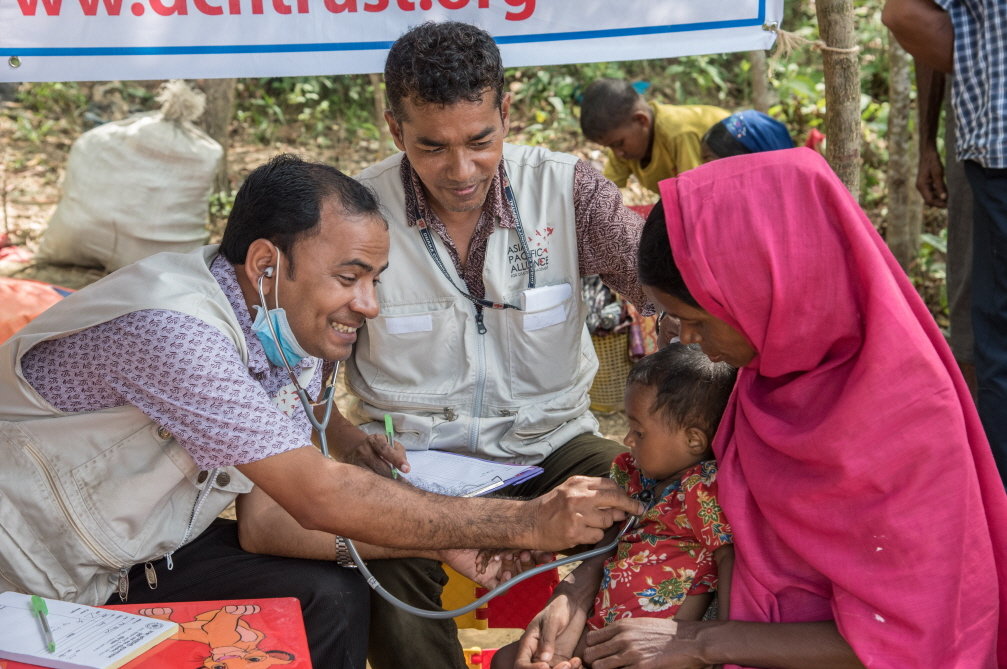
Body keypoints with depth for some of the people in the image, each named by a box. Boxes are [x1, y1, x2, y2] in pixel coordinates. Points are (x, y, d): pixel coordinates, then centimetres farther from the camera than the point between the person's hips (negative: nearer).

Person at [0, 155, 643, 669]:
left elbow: (266, 520, -5)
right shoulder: (174, 329, -32)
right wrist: (526, 523, -28)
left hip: (138, 551, 7)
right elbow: (318, 497, -32)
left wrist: (441, 546, -17)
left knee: (332, 595, -8)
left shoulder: (294, 337, -5)